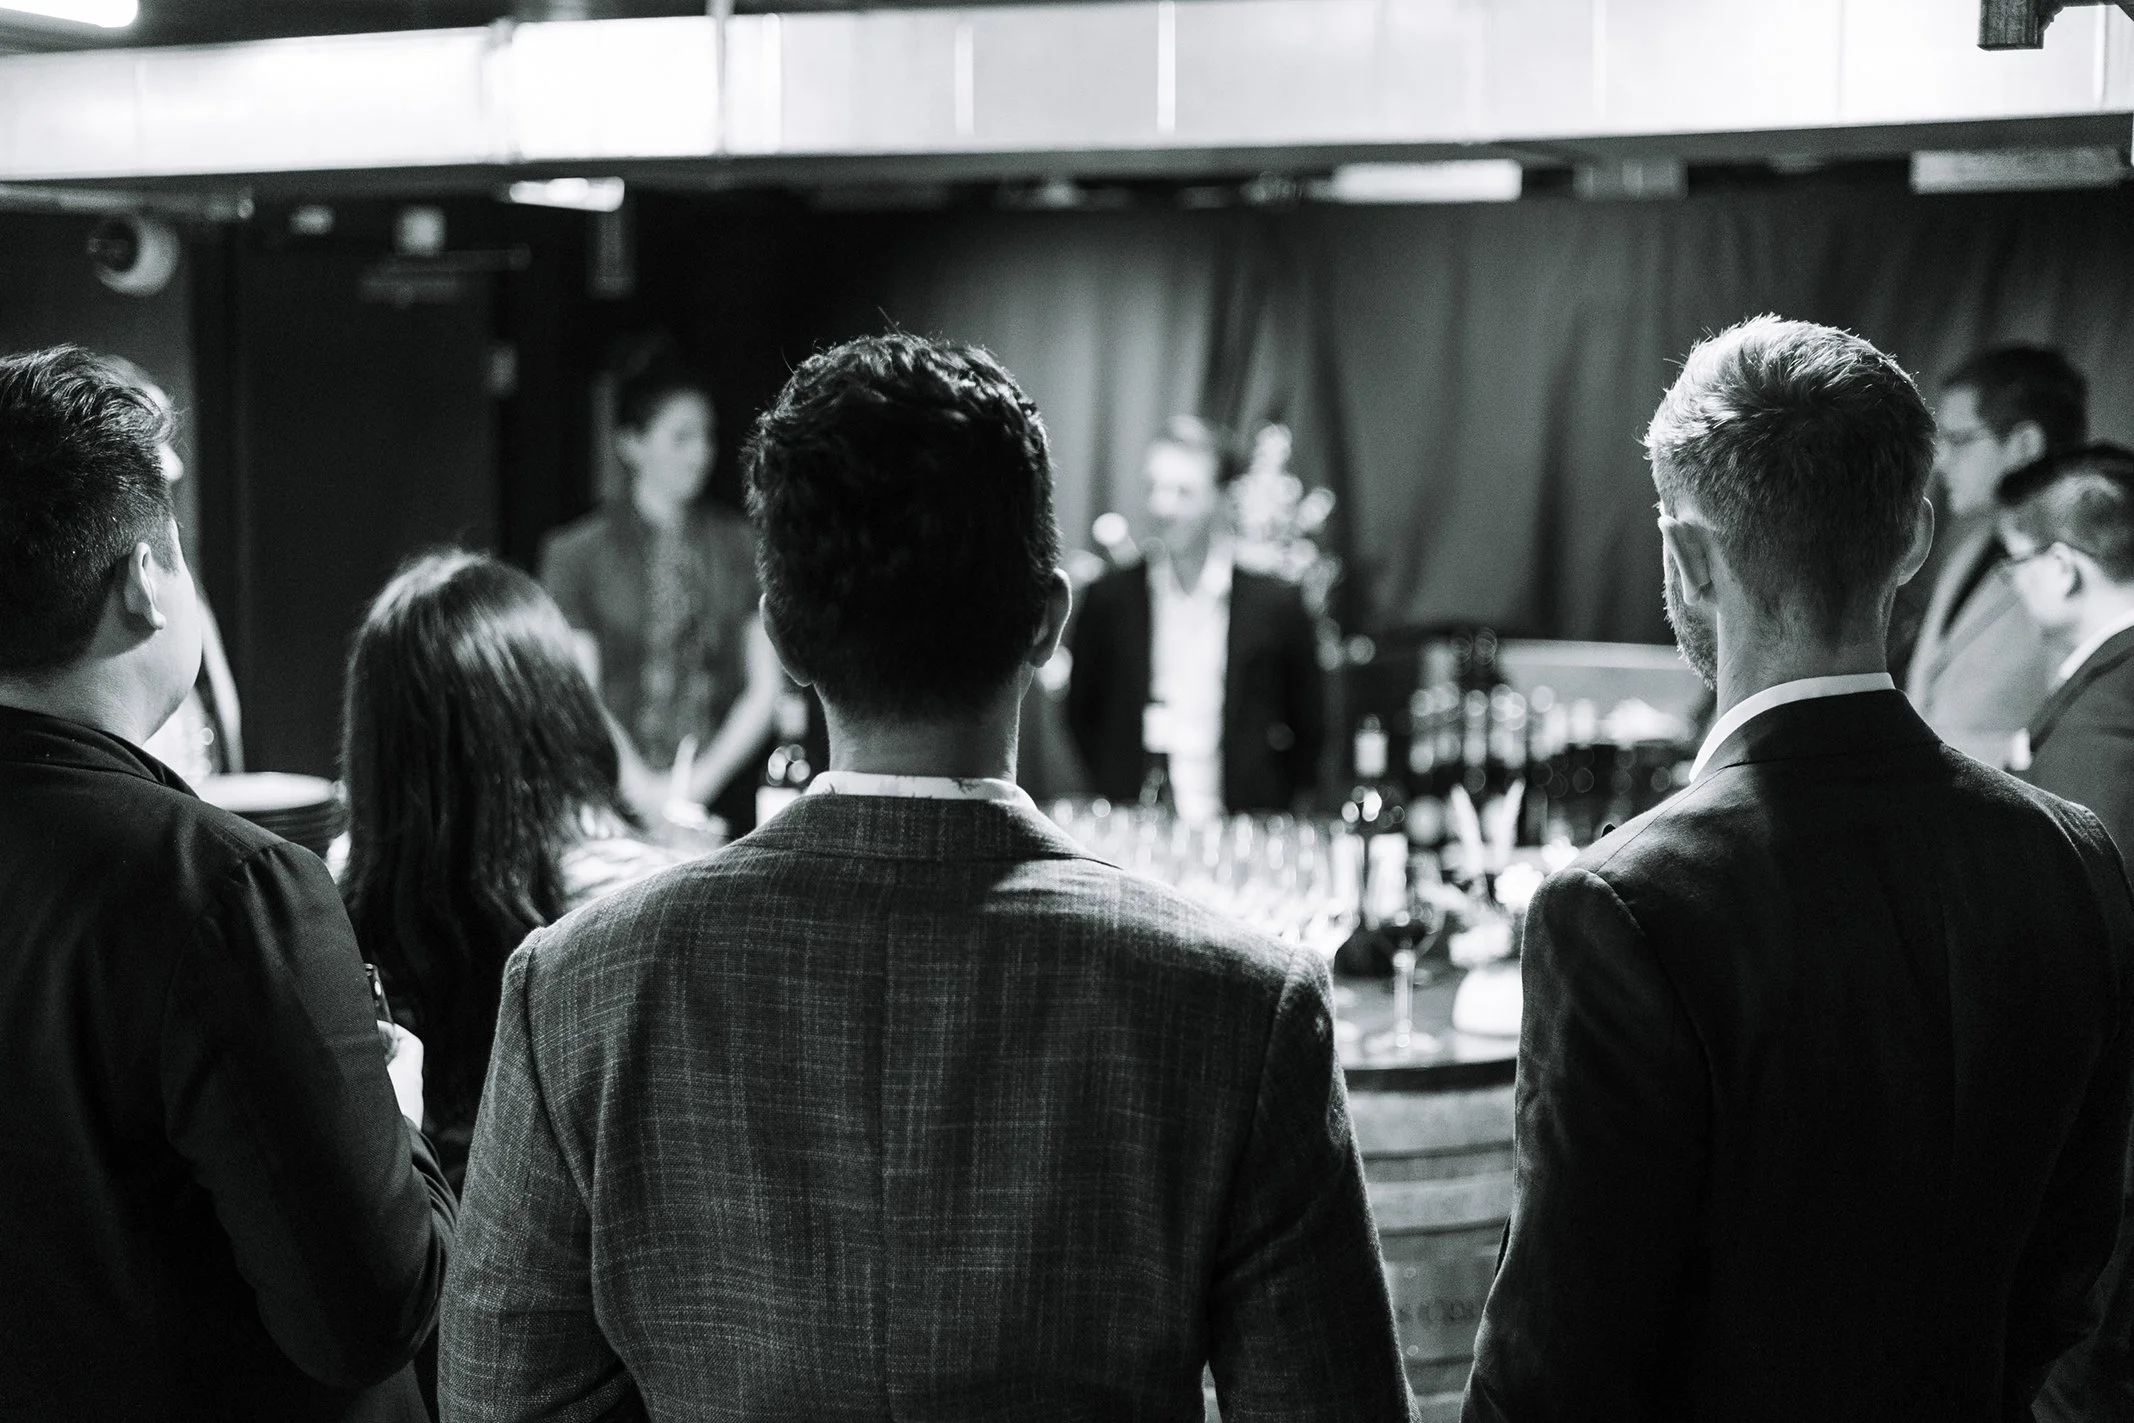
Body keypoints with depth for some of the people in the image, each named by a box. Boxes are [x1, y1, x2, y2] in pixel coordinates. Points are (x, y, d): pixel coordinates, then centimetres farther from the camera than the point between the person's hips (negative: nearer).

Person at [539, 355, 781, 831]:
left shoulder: (742, 546, 9)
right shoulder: (574, 553, 3)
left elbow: (765, 689, 7)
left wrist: (702, 780, -5)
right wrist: (644, 789, -12)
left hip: (722, 799, 2)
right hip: (617, 805, -2)